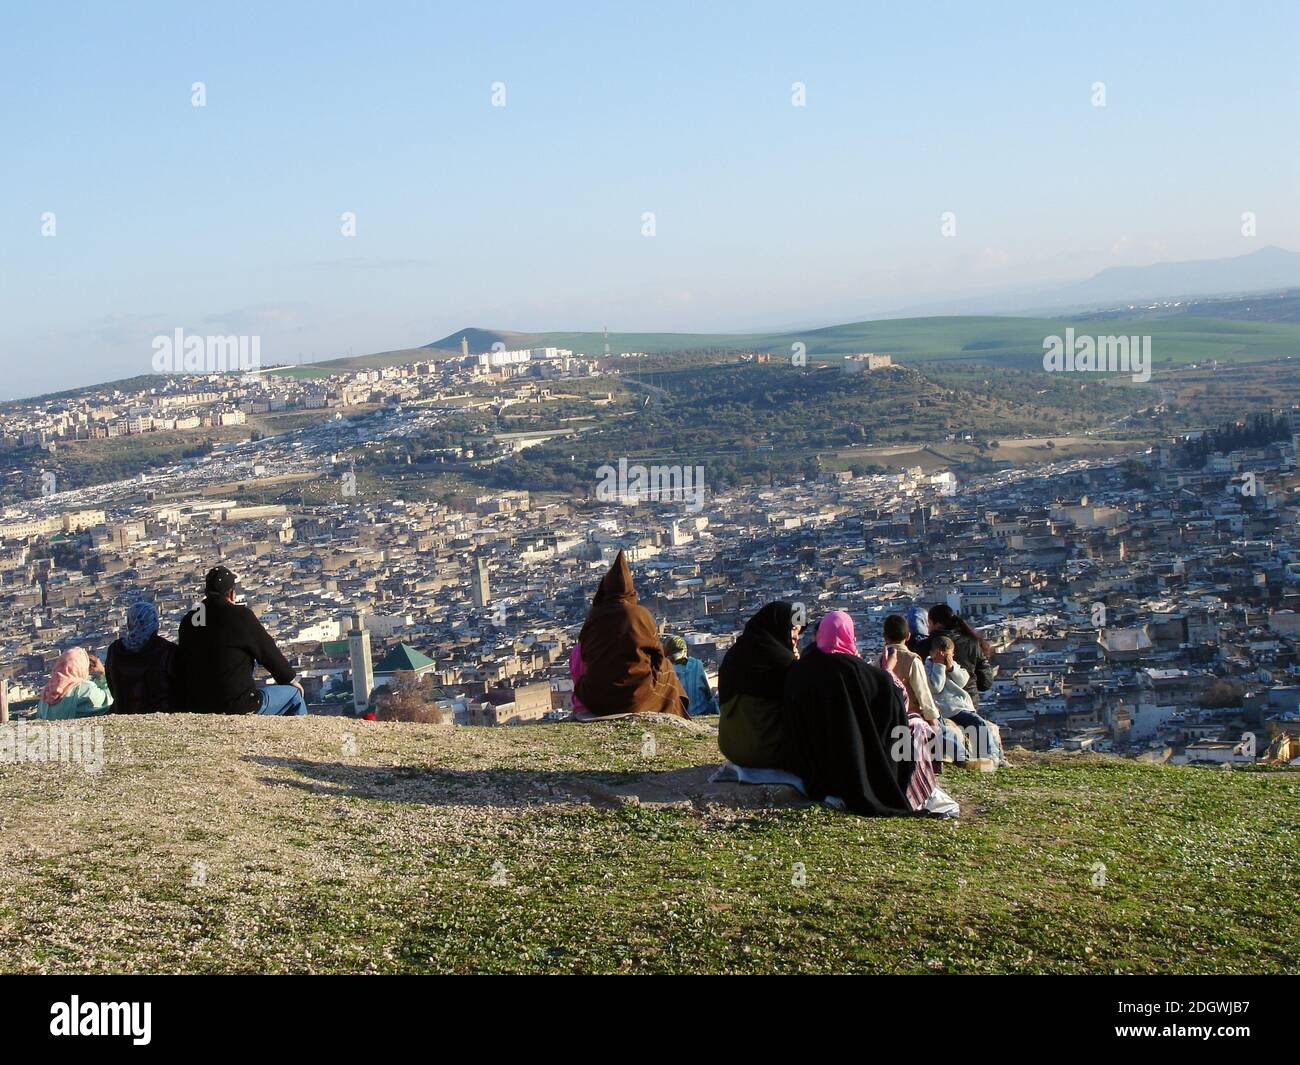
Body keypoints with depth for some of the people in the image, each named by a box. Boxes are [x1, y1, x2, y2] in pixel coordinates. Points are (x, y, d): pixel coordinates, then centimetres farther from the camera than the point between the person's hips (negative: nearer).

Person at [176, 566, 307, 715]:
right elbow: (269, 652, -1)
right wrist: (291, 680, 14)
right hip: (238, 707, -6)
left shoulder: (187, 621, 6)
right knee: (294, 693, 11)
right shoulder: (240, 615, -10)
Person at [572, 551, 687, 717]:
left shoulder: (593, 617, -5)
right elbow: (658, 653, 0)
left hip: (596, 700, 2)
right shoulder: (640, 614, -10)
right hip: (635, 696, -2)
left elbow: (584, 656, 8)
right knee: (667, 669, 28)